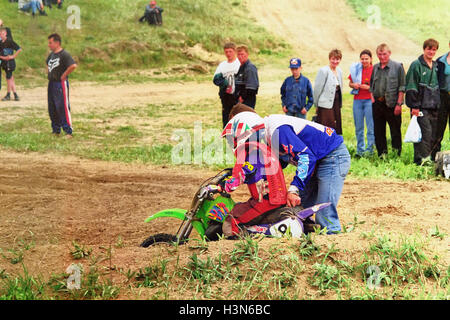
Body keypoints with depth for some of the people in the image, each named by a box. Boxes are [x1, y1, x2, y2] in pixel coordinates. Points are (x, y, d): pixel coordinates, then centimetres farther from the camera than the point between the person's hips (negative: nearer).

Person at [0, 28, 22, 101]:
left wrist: (13, 56, -12)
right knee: (11, 78, 9)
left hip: (10, 62, -7)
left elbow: (19, 49, -12)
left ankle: (8, 95, 7)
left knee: (8, 78, -3)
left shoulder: (10, 42, -10)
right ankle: (15, 94, 13)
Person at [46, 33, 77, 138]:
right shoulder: (52, 54, 12)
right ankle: (56, 130, 22)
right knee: (52, 108, 12)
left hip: (61, 83, -9)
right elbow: (48, 64, 35)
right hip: (51, 83, 9)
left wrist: (64, 75, -19)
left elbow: (73, 65, -28)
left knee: (63, 108, -9)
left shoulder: (64, 54, -15)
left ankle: (68, 131, -4)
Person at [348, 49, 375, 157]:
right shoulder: (356, 69, 9)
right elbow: (350, 83, 17)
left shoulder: (374, 69, -3)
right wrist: (354, 85, -4)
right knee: (358, 127, 8)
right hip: (357, 100, 4)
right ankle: (360, 150, 16)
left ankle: (369, 149, 2)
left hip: (369, 100, -4)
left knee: (370, 127, -4)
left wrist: (369, 87, -17)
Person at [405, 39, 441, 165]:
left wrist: (439, 104, 17)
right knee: (425, 133, -13)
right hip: (421, 107, -6)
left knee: (435, 135, 5)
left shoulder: (436, 66, 16)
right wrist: (414, 106, -14)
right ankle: (421, 159, -10)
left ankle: (432, 158, 13)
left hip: (434, 107, 6)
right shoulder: (416, 65, -5)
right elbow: (411, 87, -9)